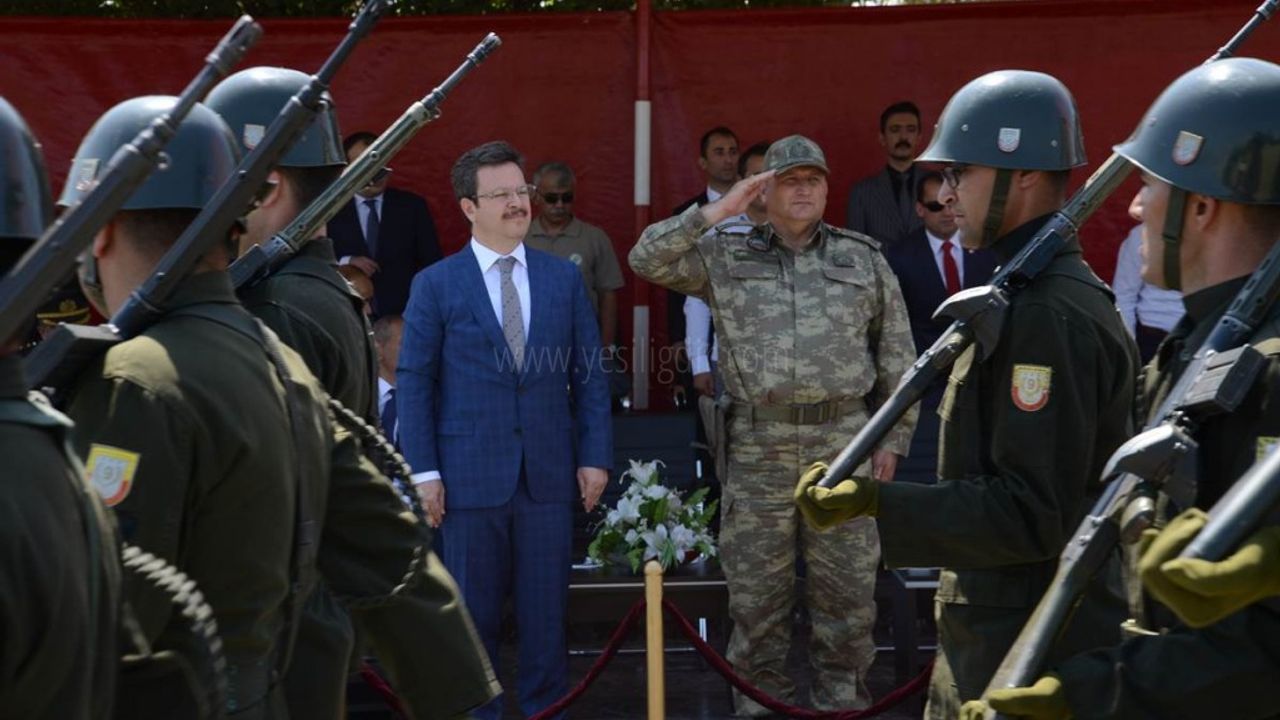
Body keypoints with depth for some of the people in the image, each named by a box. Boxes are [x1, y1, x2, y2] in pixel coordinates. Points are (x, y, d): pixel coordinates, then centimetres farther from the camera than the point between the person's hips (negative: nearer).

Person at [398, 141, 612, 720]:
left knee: (546, 607, 7)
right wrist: (423, 471, -7)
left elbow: (590, 373, 8)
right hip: (470, 472, -2)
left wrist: (596, 455, 1)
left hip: (550, 471, 2)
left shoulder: (565, 277, 8)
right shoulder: (435, 284, 1)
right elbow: (413, 381, -1)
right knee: (473, 610, 7)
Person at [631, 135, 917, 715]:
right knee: (756, 592, 7)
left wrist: (893, 438, 5)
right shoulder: (724, 256, 5)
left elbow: (897, 358, 9)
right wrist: (714, 212, -10)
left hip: (843, 446, 0)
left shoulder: (865, 260, 7)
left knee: (846, 591, 6)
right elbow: (647, 259, -5)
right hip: (758, 449, 0)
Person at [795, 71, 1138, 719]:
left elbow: (1034, 513, -24)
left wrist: (877, 502, -26)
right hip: (989, 639, 10)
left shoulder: (1050, 317, -21)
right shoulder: (1021, 294, 12)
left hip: (1031, 658, -10)